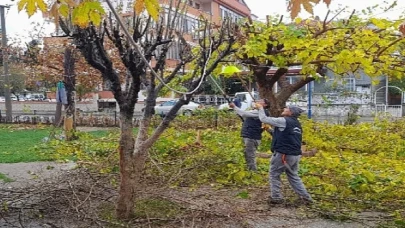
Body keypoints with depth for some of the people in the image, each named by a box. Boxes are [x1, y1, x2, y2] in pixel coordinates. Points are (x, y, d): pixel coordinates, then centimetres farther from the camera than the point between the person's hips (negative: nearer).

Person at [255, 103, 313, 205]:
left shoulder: (284, 121, -12)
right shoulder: (296, 124, 15)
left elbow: (264, 119, -8)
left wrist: (260, 108, 7)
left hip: (283, 154, -8)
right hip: (295, 155, 8)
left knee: (274, 174, 8)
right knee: (293, 176, 18)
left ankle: (276, 197, 10)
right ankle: (306, 197, 16)